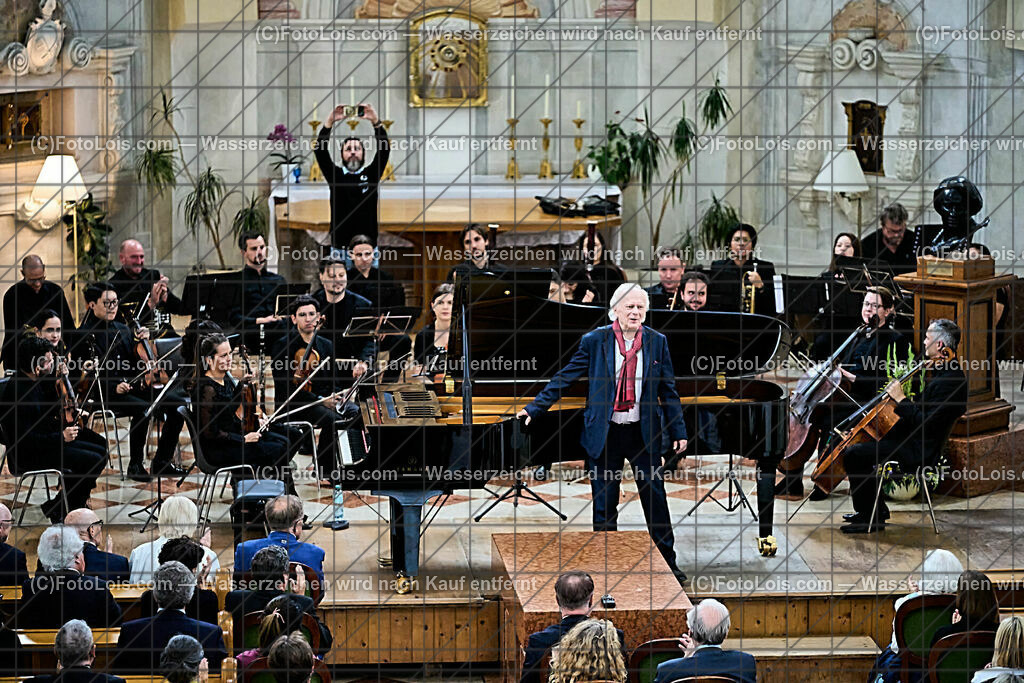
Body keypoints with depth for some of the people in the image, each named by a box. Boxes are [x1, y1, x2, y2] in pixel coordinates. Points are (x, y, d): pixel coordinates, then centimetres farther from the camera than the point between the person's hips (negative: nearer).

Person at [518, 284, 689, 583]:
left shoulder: (657, 342, 3)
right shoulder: (595, 341, -2)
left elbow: (668, 389, 8)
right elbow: (564, 378, 1)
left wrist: (678, 431, 7)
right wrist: (534, 408, -2)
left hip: (644, 433, 1)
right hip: (605, 434, -1)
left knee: (655, 498, 4)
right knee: (604, 504, 3)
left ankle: (668, 563, 16)